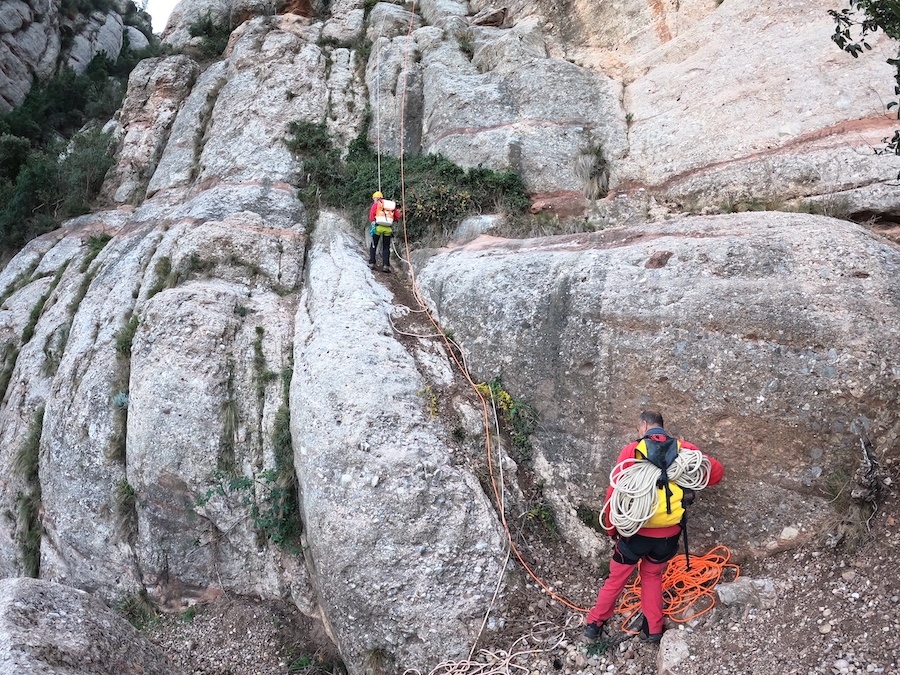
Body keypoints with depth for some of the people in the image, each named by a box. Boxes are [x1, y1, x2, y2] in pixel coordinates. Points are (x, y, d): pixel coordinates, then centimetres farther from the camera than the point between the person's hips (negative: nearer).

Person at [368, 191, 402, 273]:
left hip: (378, 227, -3)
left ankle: (372, 263, 8)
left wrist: (372, 224, 3)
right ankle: (386, 265, -1)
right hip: (388, 228, 3)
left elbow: (371, 214, -4)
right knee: (386, 247, 10)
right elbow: (397, 216, 16)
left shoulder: (376, 204, 9)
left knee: (373, 246, 12)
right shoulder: (391, 205, 20)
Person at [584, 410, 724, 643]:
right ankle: (653, 629, 31)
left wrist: (611, 527, 3)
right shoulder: (684, 449, -1)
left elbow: (614, 492, -10)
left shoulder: (632, 451, -8)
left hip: (636, 530, -2)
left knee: (617, 577, 17)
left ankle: (594, 623, 29)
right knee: (652, 576, 27)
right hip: (669, 533, 2)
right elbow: (717, 471, 5)